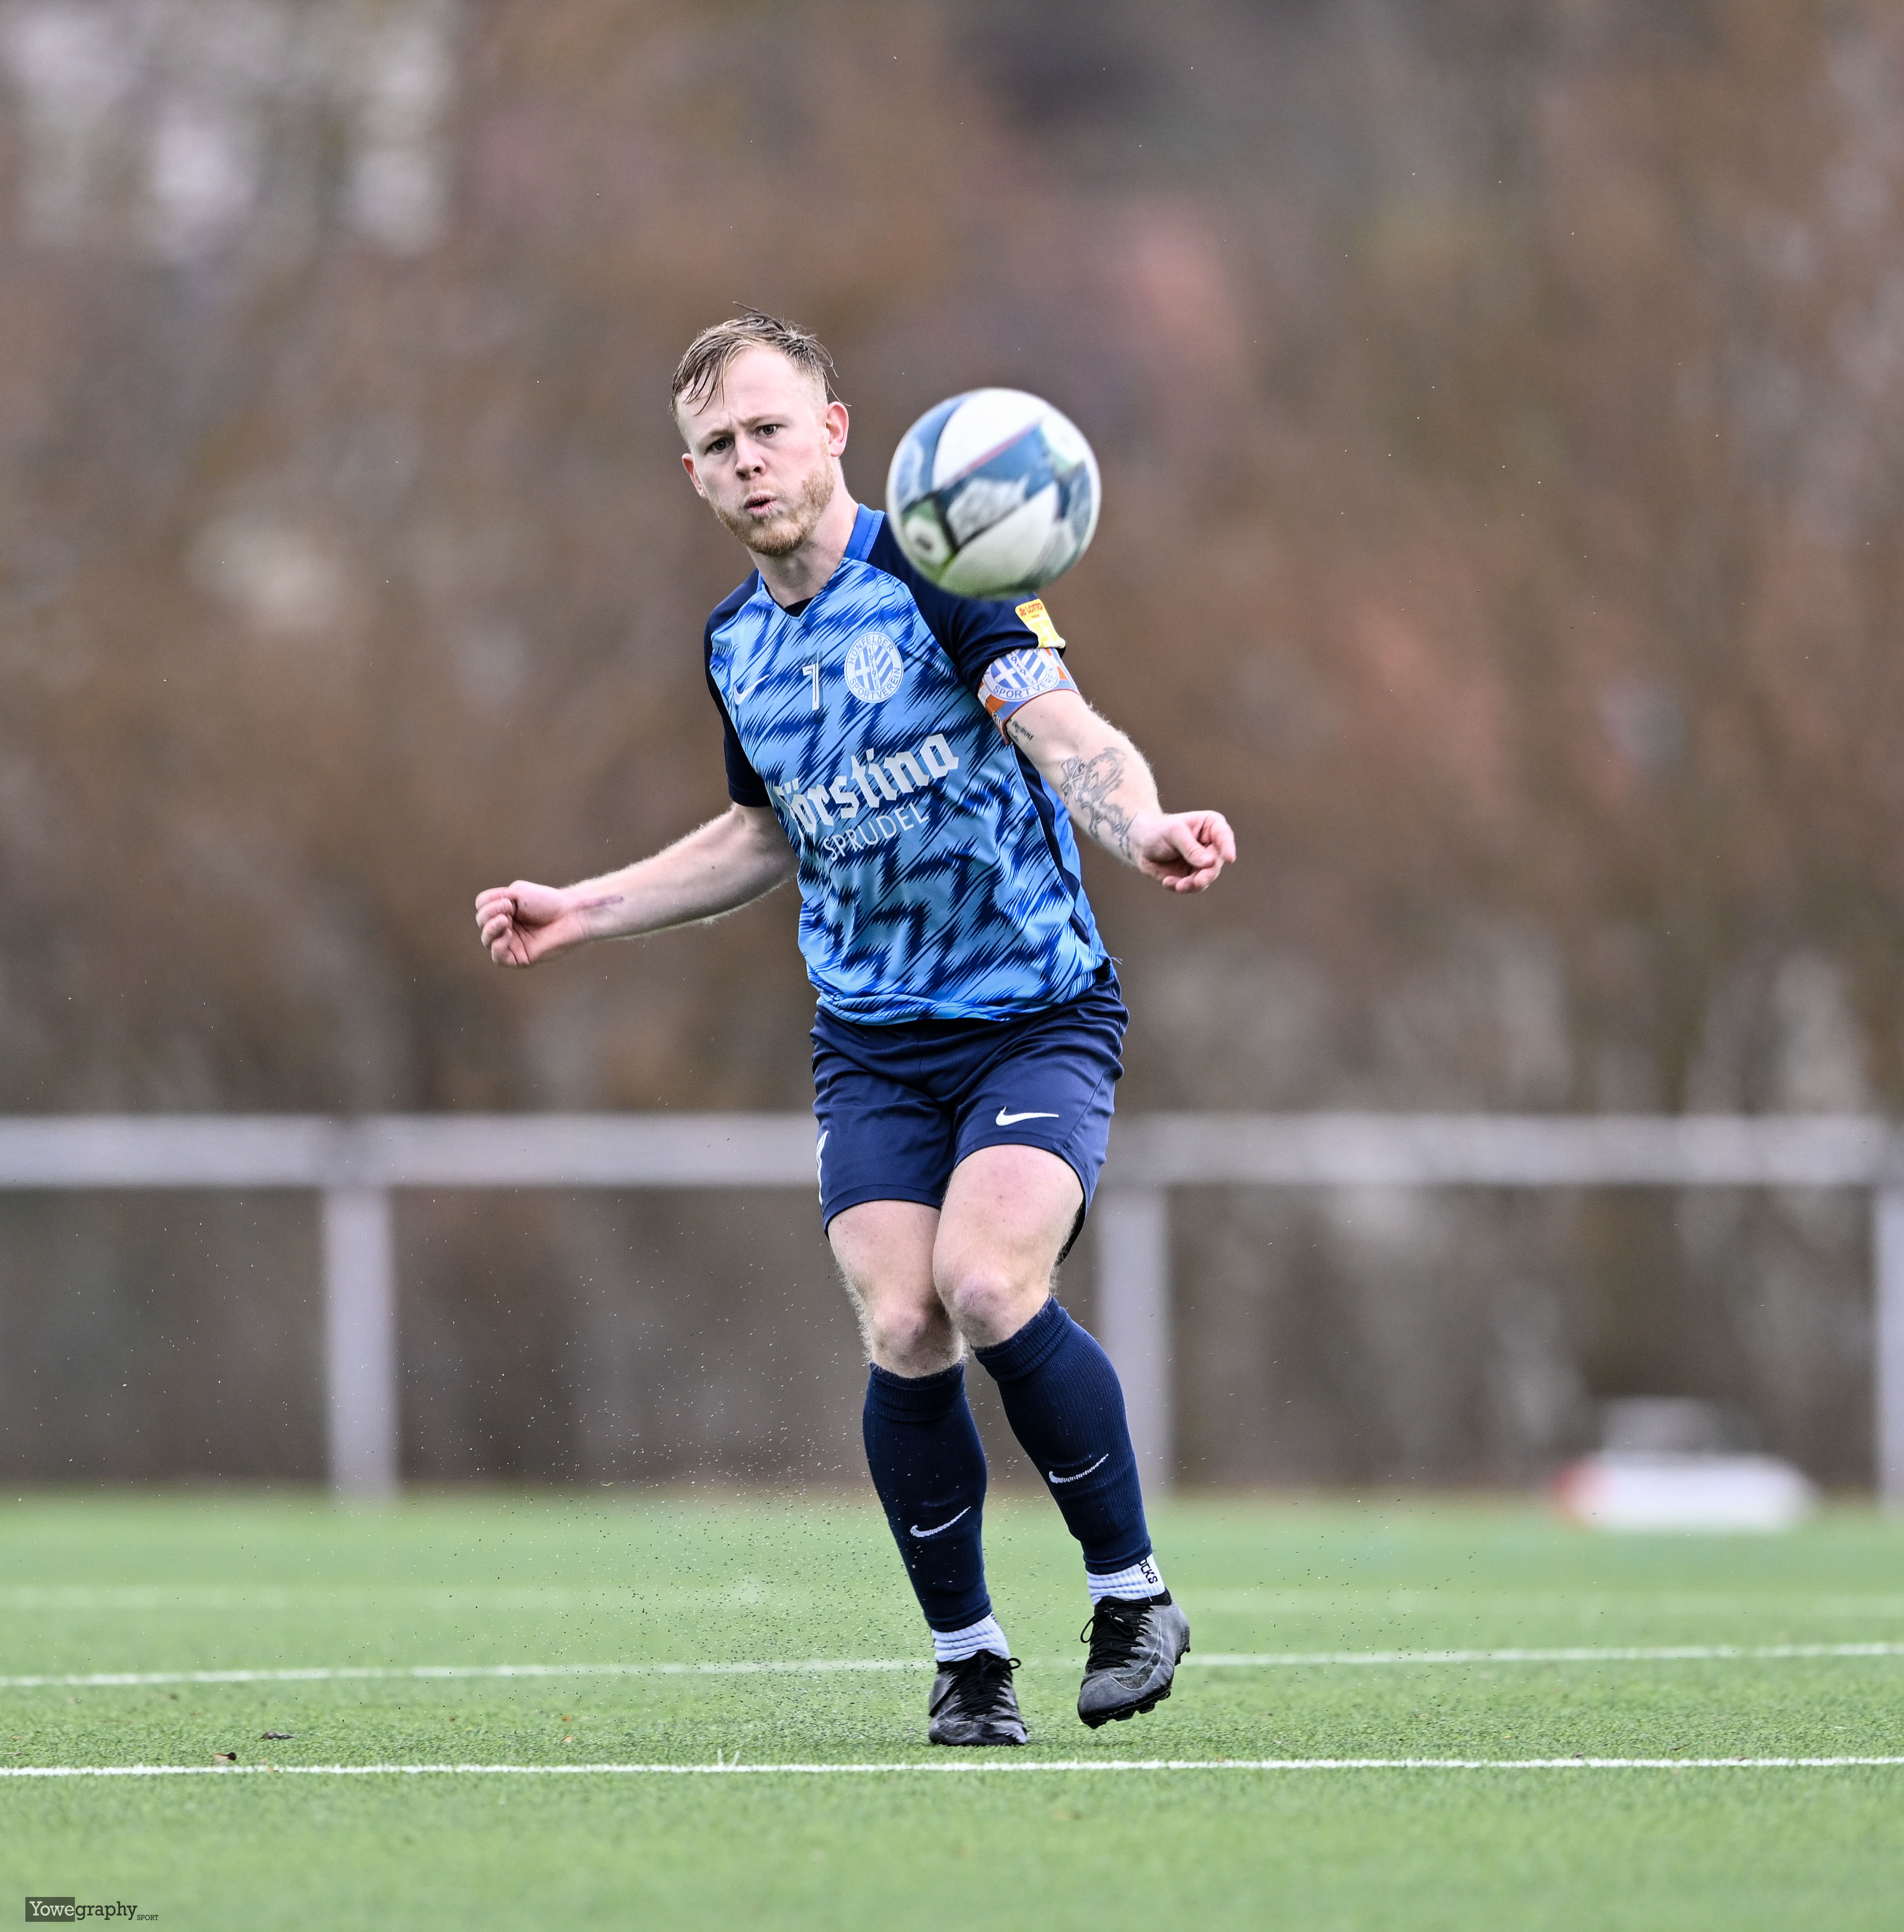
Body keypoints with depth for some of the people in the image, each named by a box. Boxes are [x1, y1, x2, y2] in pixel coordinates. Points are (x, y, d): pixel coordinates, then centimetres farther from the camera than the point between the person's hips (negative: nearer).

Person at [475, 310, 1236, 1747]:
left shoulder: (937, 574, -10)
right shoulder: (735, 646, 9)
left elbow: (1065, 732, -26)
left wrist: (1141, 826, -47)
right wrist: (583, 912, 22)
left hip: (1038, 1017, -5)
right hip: (872, 1040, 5)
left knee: (988, 1290, -25)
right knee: (903, 1333, -13)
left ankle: (1133, 1589, -5)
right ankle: (967, 1656, 5)